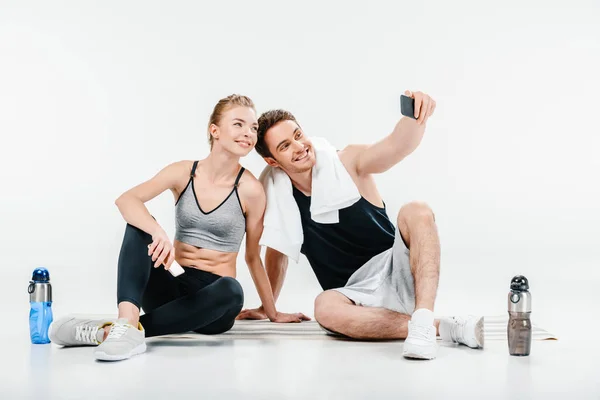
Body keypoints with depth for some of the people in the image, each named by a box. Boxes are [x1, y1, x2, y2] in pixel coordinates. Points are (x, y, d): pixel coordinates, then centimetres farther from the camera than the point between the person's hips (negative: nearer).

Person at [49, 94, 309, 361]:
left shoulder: (250, 189, -8)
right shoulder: (184, 172, -2)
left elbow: (253, 256, 2)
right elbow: (126, 200, -17)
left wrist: (272, 313, 9)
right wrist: (158, 232, -37)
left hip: (214, 302, -2)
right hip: (176, 292, 2)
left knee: (231, 290, -37)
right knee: (140, 224, -18)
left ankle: (104, 332, -33)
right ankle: (127, 324, -40)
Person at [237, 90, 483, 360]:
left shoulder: (347, 162, -4)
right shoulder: (276, 197, 3)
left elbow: (397, 146, -23)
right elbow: (277, 252, 19)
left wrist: (415, 116, -44)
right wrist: (267, 307, 25)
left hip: (396, 273, -1)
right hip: (357, 295, 1)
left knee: (415, 212, -28)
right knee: (325, 307, -34)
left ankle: (423, 321, -41)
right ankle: (443, 328, -30)